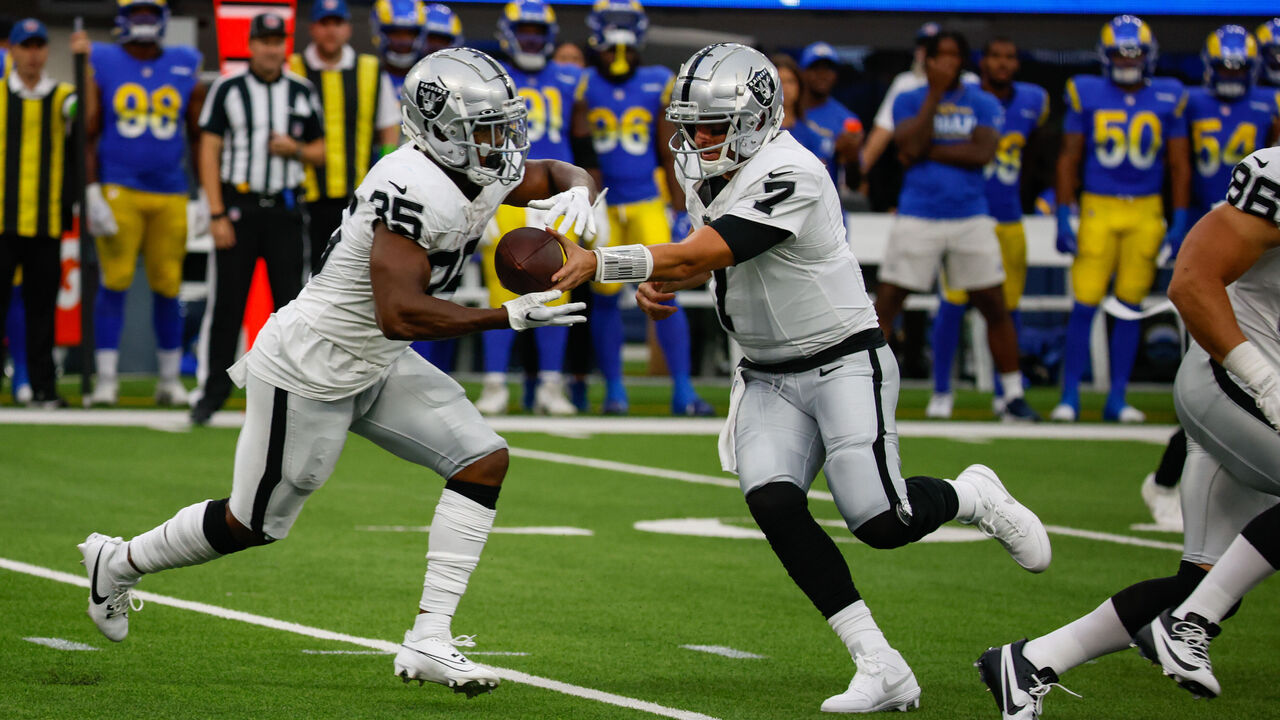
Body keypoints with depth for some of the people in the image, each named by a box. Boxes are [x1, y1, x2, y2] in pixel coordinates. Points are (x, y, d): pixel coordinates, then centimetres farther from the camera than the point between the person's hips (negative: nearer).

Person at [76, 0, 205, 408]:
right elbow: (87, 134, 1)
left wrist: (208, 196, 9)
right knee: (115, 282, -7)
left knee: (167, 287, 4)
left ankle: (170, 379, 15)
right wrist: (91, 191, -7)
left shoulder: (185, 70, 8)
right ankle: (106, 379, -3)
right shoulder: (102, 66, 2)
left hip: (170, 196, 2)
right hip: (118, 189, -2)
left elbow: (198, 139, 14)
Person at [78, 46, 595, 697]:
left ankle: (429, 641, -5)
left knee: (484, 461, -6)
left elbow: (559, 173, 16)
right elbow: (399, 314, -36)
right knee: (255, 523, 8)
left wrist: (577, 192, -10)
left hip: (375, 367, 9)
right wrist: (512, 317, -32)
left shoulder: (484, 175, -2)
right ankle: (118, 563, 34)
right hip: (309, 374, -9)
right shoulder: (414, 189, -31)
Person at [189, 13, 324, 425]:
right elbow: (210, 153, -2)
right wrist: (217, 215, -9)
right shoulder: (227, 90, 1)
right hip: (238, 205, -2)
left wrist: (296, 149, -8)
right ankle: (212, 392, 3)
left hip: (285, 210, 2)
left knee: (290, 303, 0)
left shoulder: (303, 93, 9)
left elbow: (320, 153, 16)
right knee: (226, 303, -2)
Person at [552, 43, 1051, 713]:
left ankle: (973, 496, 20)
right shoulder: (701, 170, 4)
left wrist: (598, 263, -33)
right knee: (773, 503, -18)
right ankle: (882, 670, -15)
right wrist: (659, 281, 1)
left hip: (843, 363, -7)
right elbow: (701, 259, 23)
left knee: (881, 522, -17)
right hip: (769, 378, 7)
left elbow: (701, 256, -31)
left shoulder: (787, 175, -24)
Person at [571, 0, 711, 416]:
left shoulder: (657, 85, 3)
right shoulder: (584, 86, 1)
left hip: (647, 204, 0)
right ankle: (614, 390, 12)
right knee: (605, 296, 2)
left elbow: (669, 154, 5)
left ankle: (683, 390, -4)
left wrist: (681, 211, 2)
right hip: (601, 206, 0)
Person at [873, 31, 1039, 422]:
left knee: (994, 307, 4)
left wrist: (927, 152, -11)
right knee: (886, 304, -4)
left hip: (970, 219, 1)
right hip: (918, 219, -1)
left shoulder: (983, 104, 5)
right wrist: (935, 92, -11)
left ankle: (1013, 396, 13)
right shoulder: (908, 101, 4)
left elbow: (983, 151, -11)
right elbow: (911, 146, -14)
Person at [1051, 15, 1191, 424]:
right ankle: (1069, 396, 2)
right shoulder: (1086, 96, 0)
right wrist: (1063, 218, -1)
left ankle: (1117, 399, 11)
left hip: (1146, 212, 2)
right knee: (1085, 304, -6)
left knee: (1130, 306, 4)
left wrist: (1180, 222, 1)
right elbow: (1069, 159, 4)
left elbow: (1179, 165, 7)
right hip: (1098, 207, -2)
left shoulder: (1168, 100, 3)